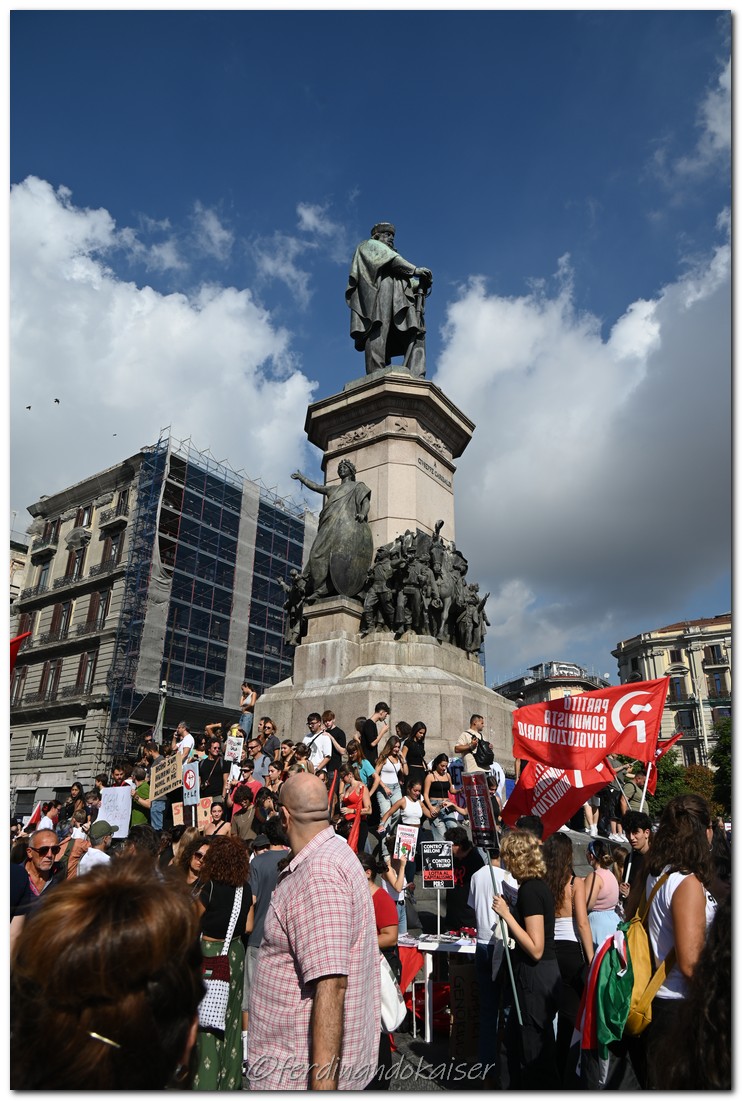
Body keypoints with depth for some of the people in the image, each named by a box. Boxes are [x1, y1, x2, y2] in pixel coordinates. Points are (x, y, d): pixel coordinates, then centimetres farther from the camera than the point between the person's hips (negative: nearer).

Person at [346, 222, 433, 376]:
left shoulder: (392, 253, 43)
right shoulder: (370, 245, 27)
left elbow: (408, 282, 26)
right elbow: (389, 259, 5)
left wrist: (421, 283, 6)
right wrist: (415, 269, -1)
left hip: (400, 298, 7)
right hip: (379, 287, -7)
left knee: (416, 332, -14)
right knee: (379, 327, -27)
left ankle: (415, 378, -30)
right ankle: (376, 374, -42)